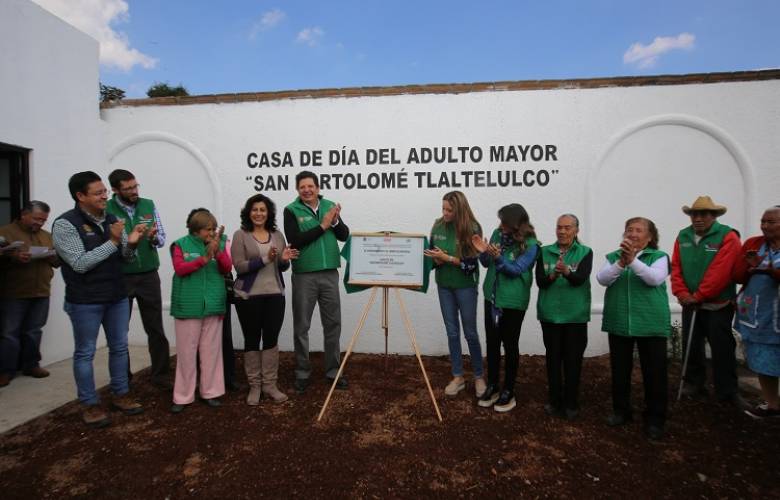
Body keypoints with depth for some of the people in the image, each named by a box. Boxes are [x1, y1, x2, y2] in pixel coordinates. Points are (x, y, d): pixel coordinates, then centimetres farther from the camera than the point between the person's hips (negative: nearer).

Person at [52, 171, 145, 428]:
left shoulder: (111, 219, 4)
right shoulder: (65, 224, -12)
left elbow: (126, 257, 8)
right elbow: (80, 264, -19)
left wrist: (131, 243, -14)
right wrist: (112, 242, -21)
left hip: (117, 296, 6)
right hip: (85, 301, -5)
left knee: (119, 347, 14)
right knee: (85, 353, 8)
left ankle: (121, 394, 28)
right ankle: (90, 404, 20)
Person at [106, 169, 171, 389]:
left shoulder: (149, 205, 2)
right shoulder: (107, 210, -7)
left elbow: (162, 239, 3)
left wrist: (153, 237, -19)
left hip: (149, 276, 2)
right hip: (120, 277, -2)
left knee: (155, 328, 7)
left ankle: (161, 374, 17)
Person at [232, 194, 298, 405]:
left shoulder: (277, 235, 9)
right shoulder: (240, 235, -3)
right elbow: (239, 266, -13)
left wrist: (285, 259, -11)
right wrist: (265, 259, -23)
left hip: (275, 295, 3)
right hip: (248, 296, -3)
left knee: (271, 339, 7)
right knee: (252, 340, 7)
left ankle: (270, 384, 18)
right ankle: (254, 386, 19)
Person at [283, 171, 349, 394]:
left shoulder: (330, 206, 7)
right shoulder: (291, 210, -3)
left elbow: (345, 236, 5)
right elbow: (295, 241, -15)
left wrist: (335, 221, -14)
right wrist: (323, 226, -16)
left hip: (330, 274, 3)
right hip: (304, 276, -3)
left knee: (333, 324, 10)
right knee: (301, 326, 6)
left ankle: (333, 371, 24)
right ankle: (302, 373, 21)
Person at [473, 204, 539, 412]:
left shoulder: (530, 244, -14)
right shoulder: (498, 233, 0)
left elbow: (516, 269, -20)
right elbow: (487, 264, 6)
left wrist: (498, 257, -33)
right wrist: (483, 252, -14)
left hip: (513, 301, -5)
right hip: (492, 297, 5)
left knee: (510, 345, 6)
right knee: (492, 342, 11)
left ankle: (508, 391, 20)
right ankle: (492, 386, 26)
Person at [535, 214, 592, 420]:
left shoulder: (585, 252, -1)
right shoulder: (545, 252, 4)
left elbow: (580, 279, -17)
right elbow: (540, 281, -6)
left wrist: (566, 271, -38)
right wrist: (553, 275, -27)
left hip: (576, 314, -1)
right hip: (550, 313, 1)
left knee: (573, 359, 5)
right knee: (553, 358, 9)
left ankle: (571, 403, 21)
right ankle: (554, 400, 24)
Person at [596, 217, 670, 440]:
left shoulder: (659, 257, 0)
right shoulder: (614, 256, 6)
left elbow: (655, 279, -18)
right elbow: (602, 279, -10)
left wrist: (633, 260, -30)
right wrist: (621, 263, -26)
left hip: (651, 324, -2)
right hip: (619, 323, 2)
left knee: (654, 373, 5)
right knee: (619, 370, 13)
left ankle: (655, 419, 21)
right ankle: (621, 411, 30)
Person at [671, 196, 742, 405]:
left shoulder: (728, 237, -11)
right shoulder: (682, 237, 5)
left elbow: (720, 273, -19)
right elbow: (676, 267, 1)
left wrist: (698, 295, -17)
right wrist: (682, 294, -11)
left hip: (718, 306, -5)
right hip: (690, 304, 5)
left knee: (722, 349, 3)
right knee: (690, 346, 13)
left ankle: (727, 392, 16)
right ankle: (693, 384, 28)